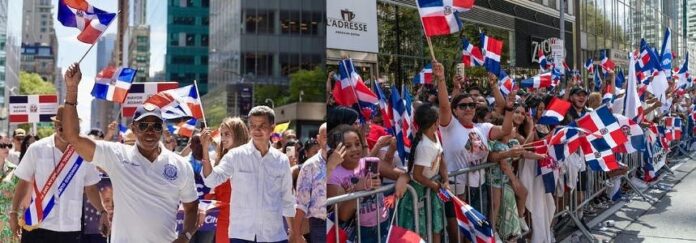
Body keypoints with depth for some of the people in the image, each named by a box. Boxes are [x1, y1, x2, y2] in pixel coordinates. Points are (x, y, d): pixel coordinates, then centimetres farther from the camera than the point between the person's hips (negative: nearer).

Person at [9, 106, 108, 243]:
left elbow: (90, 188, 8)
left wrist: (102, 212, -2)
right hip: (38, 226, -1)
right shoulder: (37, 149, -4)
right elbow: (24, 183, 5)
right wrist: (14, 212, 2)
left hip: (71, 227, 1)